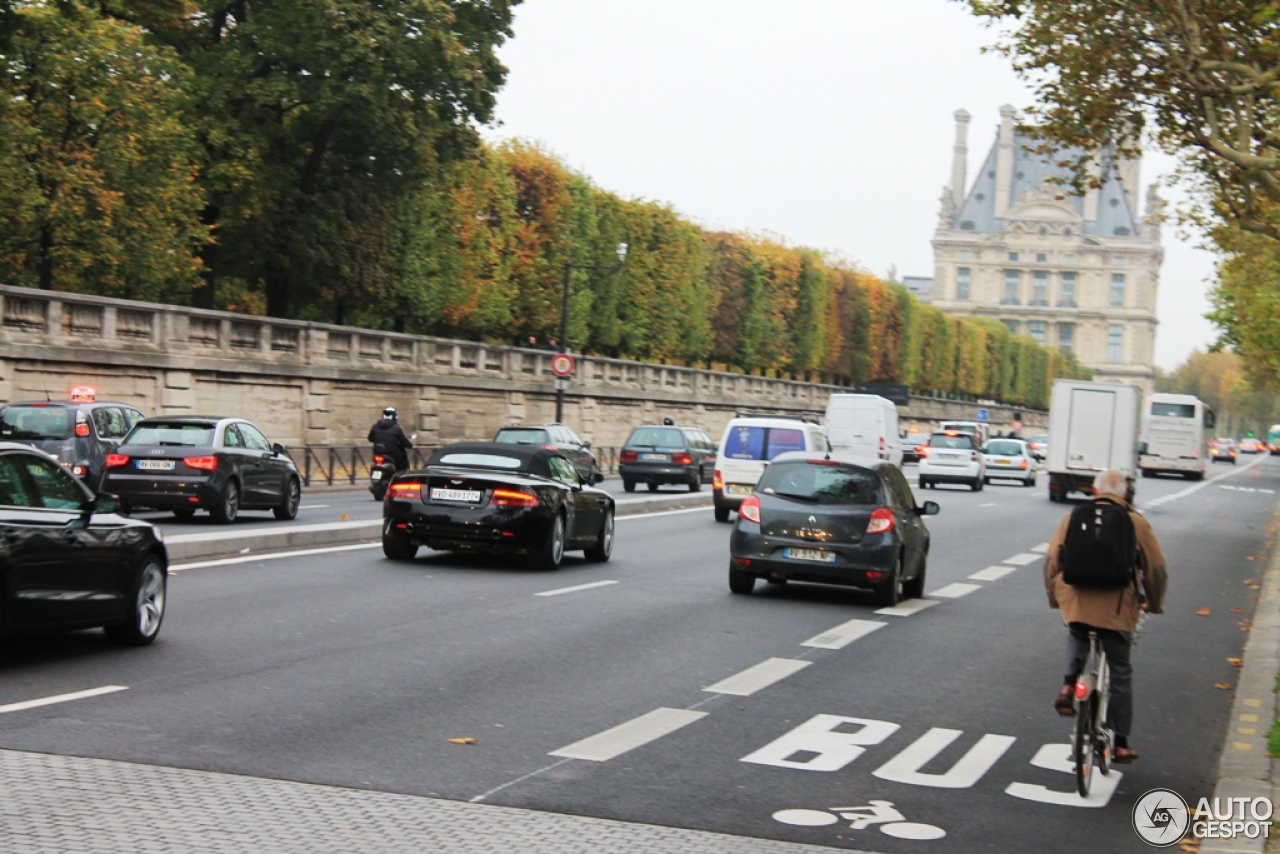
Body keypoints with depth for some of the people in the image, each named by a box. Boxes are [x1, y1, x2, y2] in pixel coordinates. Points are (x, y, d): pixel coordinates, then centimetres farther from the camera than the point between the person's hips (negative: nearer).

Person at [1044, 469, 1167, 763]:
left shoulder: (1074, 517, 6)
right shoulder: (1136, 522, 2)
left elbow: (1052, 559, 7)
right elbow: (1156, 568, 5)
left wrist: (1054, 595, 23)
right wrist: (1154, 603, 21)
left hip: (1075, 603, 2)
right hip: (1117, 609, -1)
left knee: (1077, 639, 35)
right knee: (1120, 673, 12)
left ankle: (1068, 684, 11)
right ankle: (1121, 742, 17)